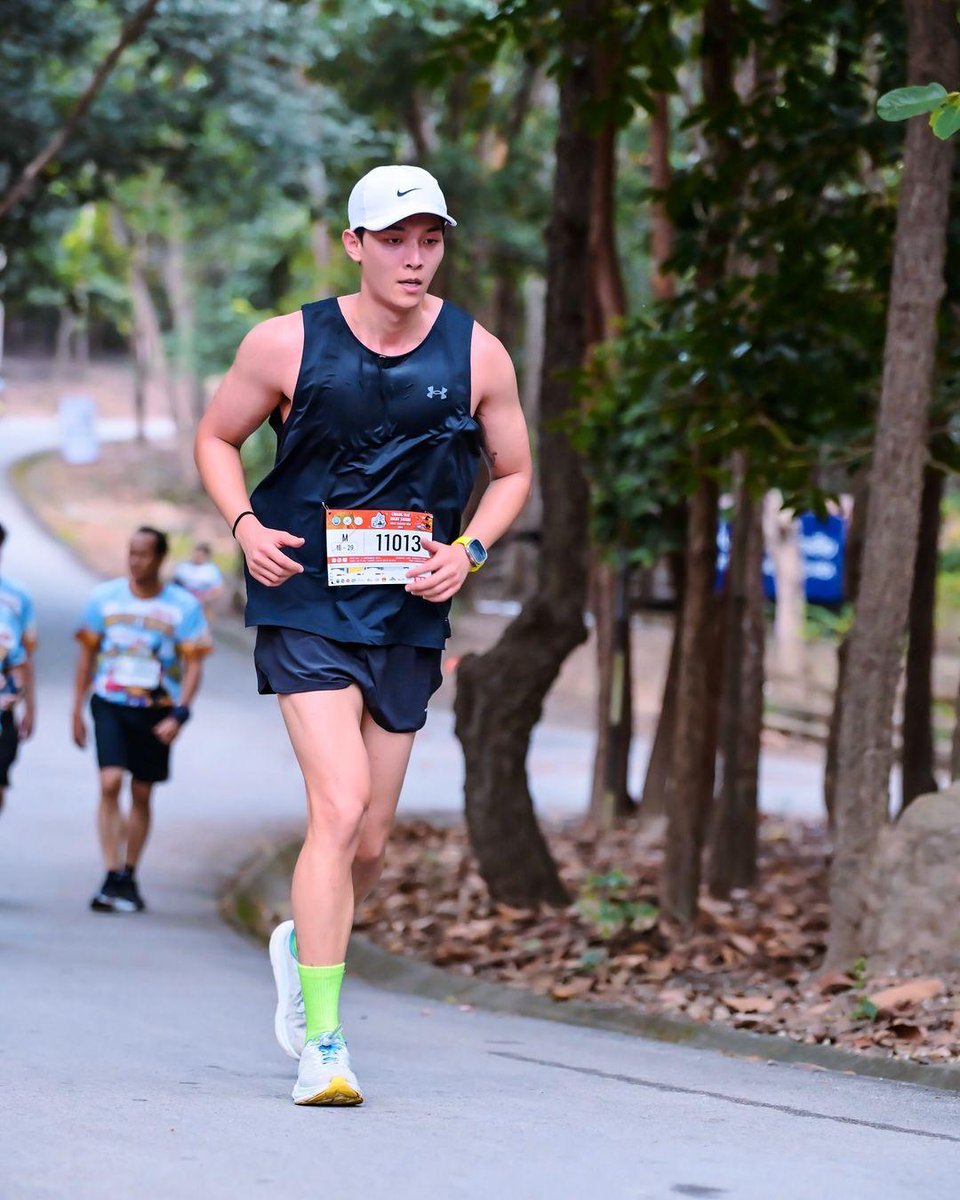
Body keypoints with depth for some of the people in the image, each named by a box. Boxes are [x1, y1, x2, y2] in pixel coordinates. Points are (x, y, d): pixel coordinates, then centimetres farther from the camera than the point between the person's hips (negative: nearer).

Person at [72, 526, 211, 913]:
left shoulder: (184, 606, -3)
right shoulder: (104, 597, 2)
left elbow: (194, 664, -3)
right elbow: (87, 654, 10)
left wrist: (179, 714, -14)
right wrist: (77, 710, 9)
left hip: (156, 712, 0)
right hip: (110, 705, 0)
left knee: (141, 794, 7)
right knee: (110, 783, -16)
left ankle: (129, 877, 21)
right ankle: (111, 878, -17)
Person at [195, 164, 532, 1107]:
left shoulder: (477, 355, 1)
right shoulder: (288, 345, -5)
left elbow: (512, 472, 14)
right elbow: (216, 438, 9)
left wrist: (469, 550, -4)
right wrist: (245, 525, -8)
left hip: (410, 621, 3)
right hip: (305, 611, -3)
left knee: (368, 844, 9)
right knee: (339, 808, -19)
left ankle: (302, 946, 43)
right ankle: (321, 1044, -13)